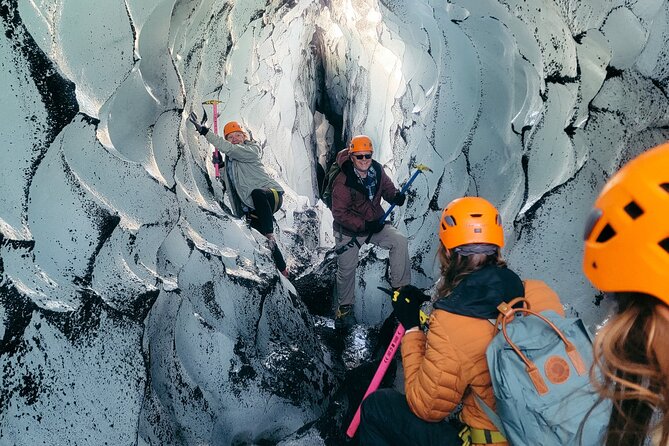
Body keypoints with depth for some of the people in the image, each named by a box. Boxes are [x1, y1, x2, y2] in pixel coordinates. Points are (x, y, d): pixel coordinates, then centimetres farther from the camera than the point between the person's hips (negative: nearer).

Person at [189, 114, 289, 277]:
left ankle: (270, 236, -39)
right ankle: (282, 270, 20)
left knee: (257, 193, -43)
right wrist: (220, 165, 7)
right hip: (253, 209, 8)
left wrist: (204, 130, -20)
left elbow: (228, 148, -20)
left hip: (272, 195, -8)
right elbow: (229, 183, 22)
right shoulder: (231, 159, 18)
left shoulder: (251, 150, -4)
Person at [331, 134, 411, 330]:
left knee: (400, 241, -17)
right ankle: (345, 307, 28)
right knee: (346, 269, 5)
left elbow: (387, 187, 7)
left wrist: (395, 196, -18)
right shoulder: (342, 182, -24)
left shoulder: (377, 170, -9)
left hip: (375, 222, 4)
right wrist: (364, 225, -28)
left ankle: (400, 286, -5)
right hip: (349, 229, -4)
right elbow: (339, 213, -23)